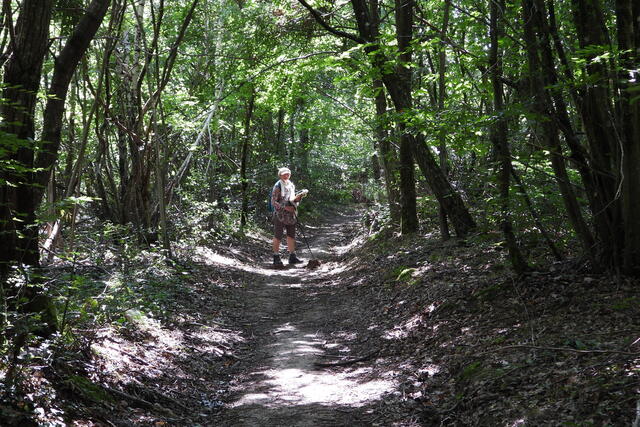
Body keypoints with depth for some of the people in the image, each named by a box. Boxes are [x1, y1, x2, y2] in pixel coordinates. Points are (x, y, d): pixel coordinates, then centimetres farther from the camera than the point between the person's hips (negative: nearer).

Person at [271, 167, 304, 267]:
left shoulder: (291, 185, 12)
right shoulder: (277, 186, -10)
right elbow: (273, 202, -13)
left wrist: (297, 199, -2)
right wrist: (285, 207, -22)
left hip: (291, 215, 7)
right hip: (280, 215, -7)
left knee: (291, 236, 10)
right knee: (278, 236, -1)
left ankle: (292, 257, 18)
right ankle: (276, 259, 5)